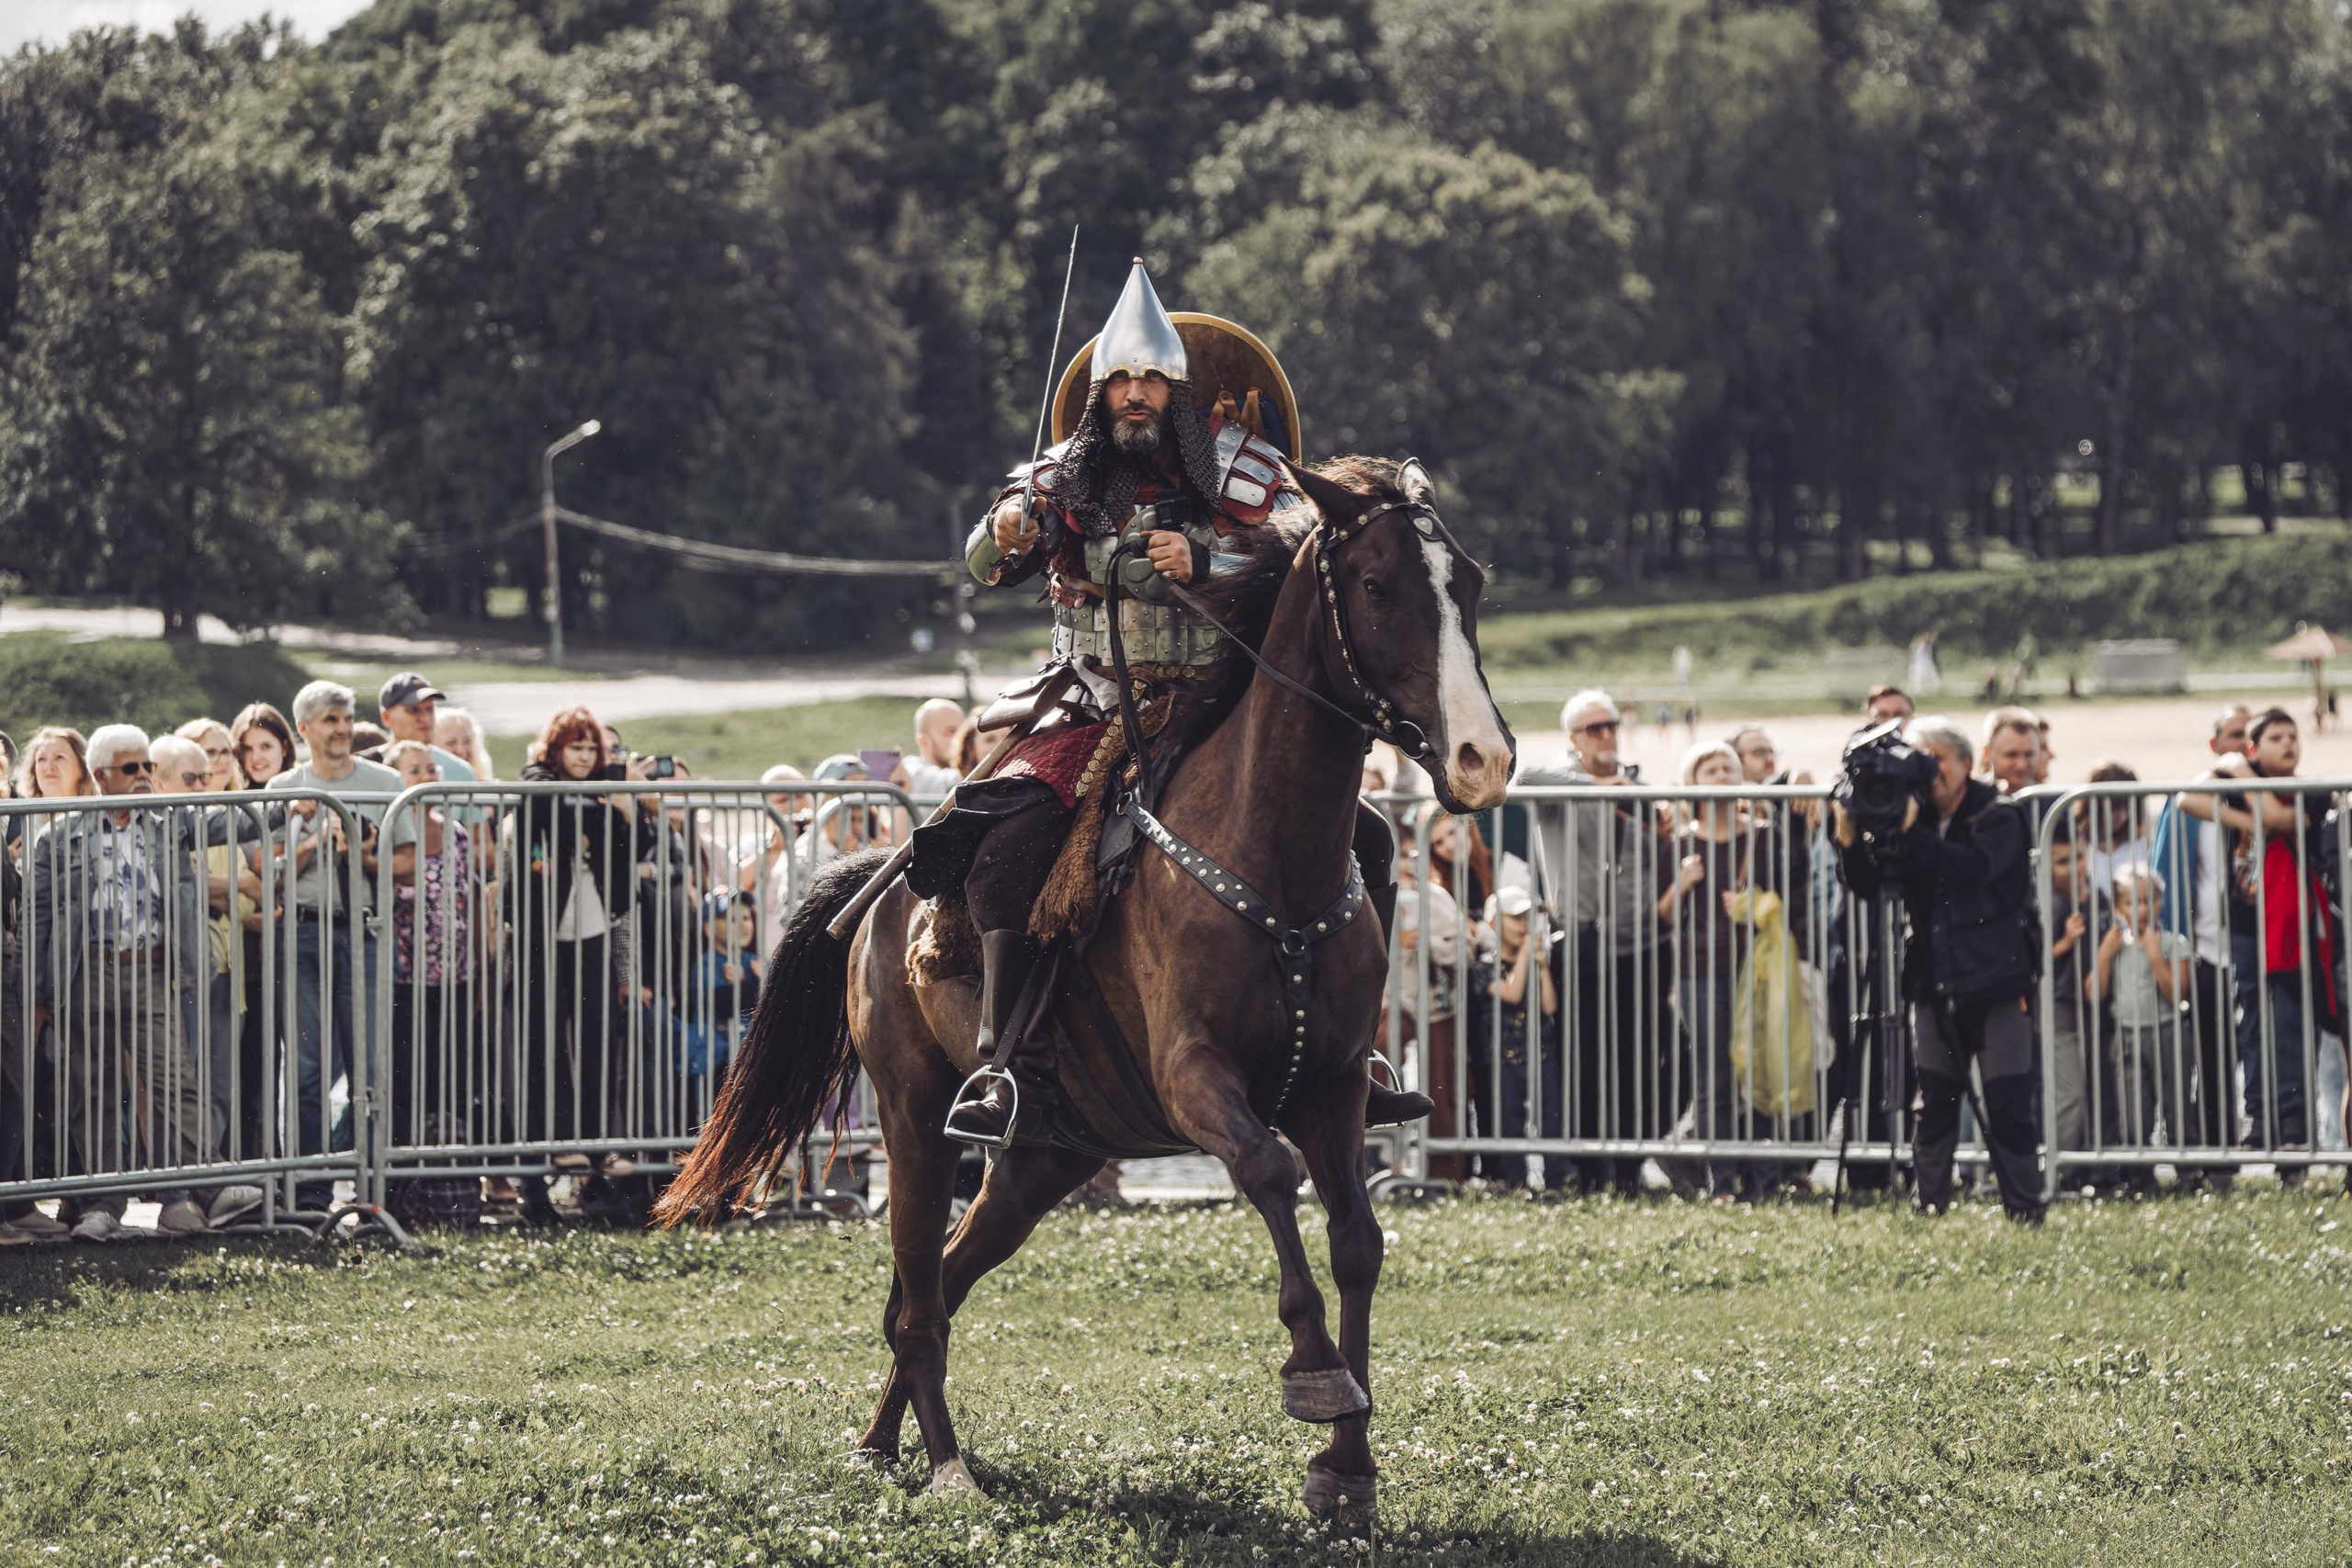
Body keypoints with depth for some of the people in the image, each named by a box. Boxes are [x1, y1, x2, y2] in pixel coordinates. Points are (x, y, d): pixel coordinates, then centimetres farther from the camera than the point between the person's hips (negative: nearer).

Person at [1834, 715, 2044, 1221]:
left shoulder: (1998, 818, -4)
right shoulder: (1913, 817, 8)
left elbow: (1973, 868, -23)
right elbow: (1867, 884, 5)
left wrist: (1912, 830, -26)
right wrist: (1848, 839, -13)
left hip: (1996, 984, -4)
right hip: (1934, 986, 4)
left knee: (2008, 1109, -2)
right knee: (1934, 1106, 3)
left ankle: (2025, 1213, 6)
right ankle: (1928, 1212, 8)